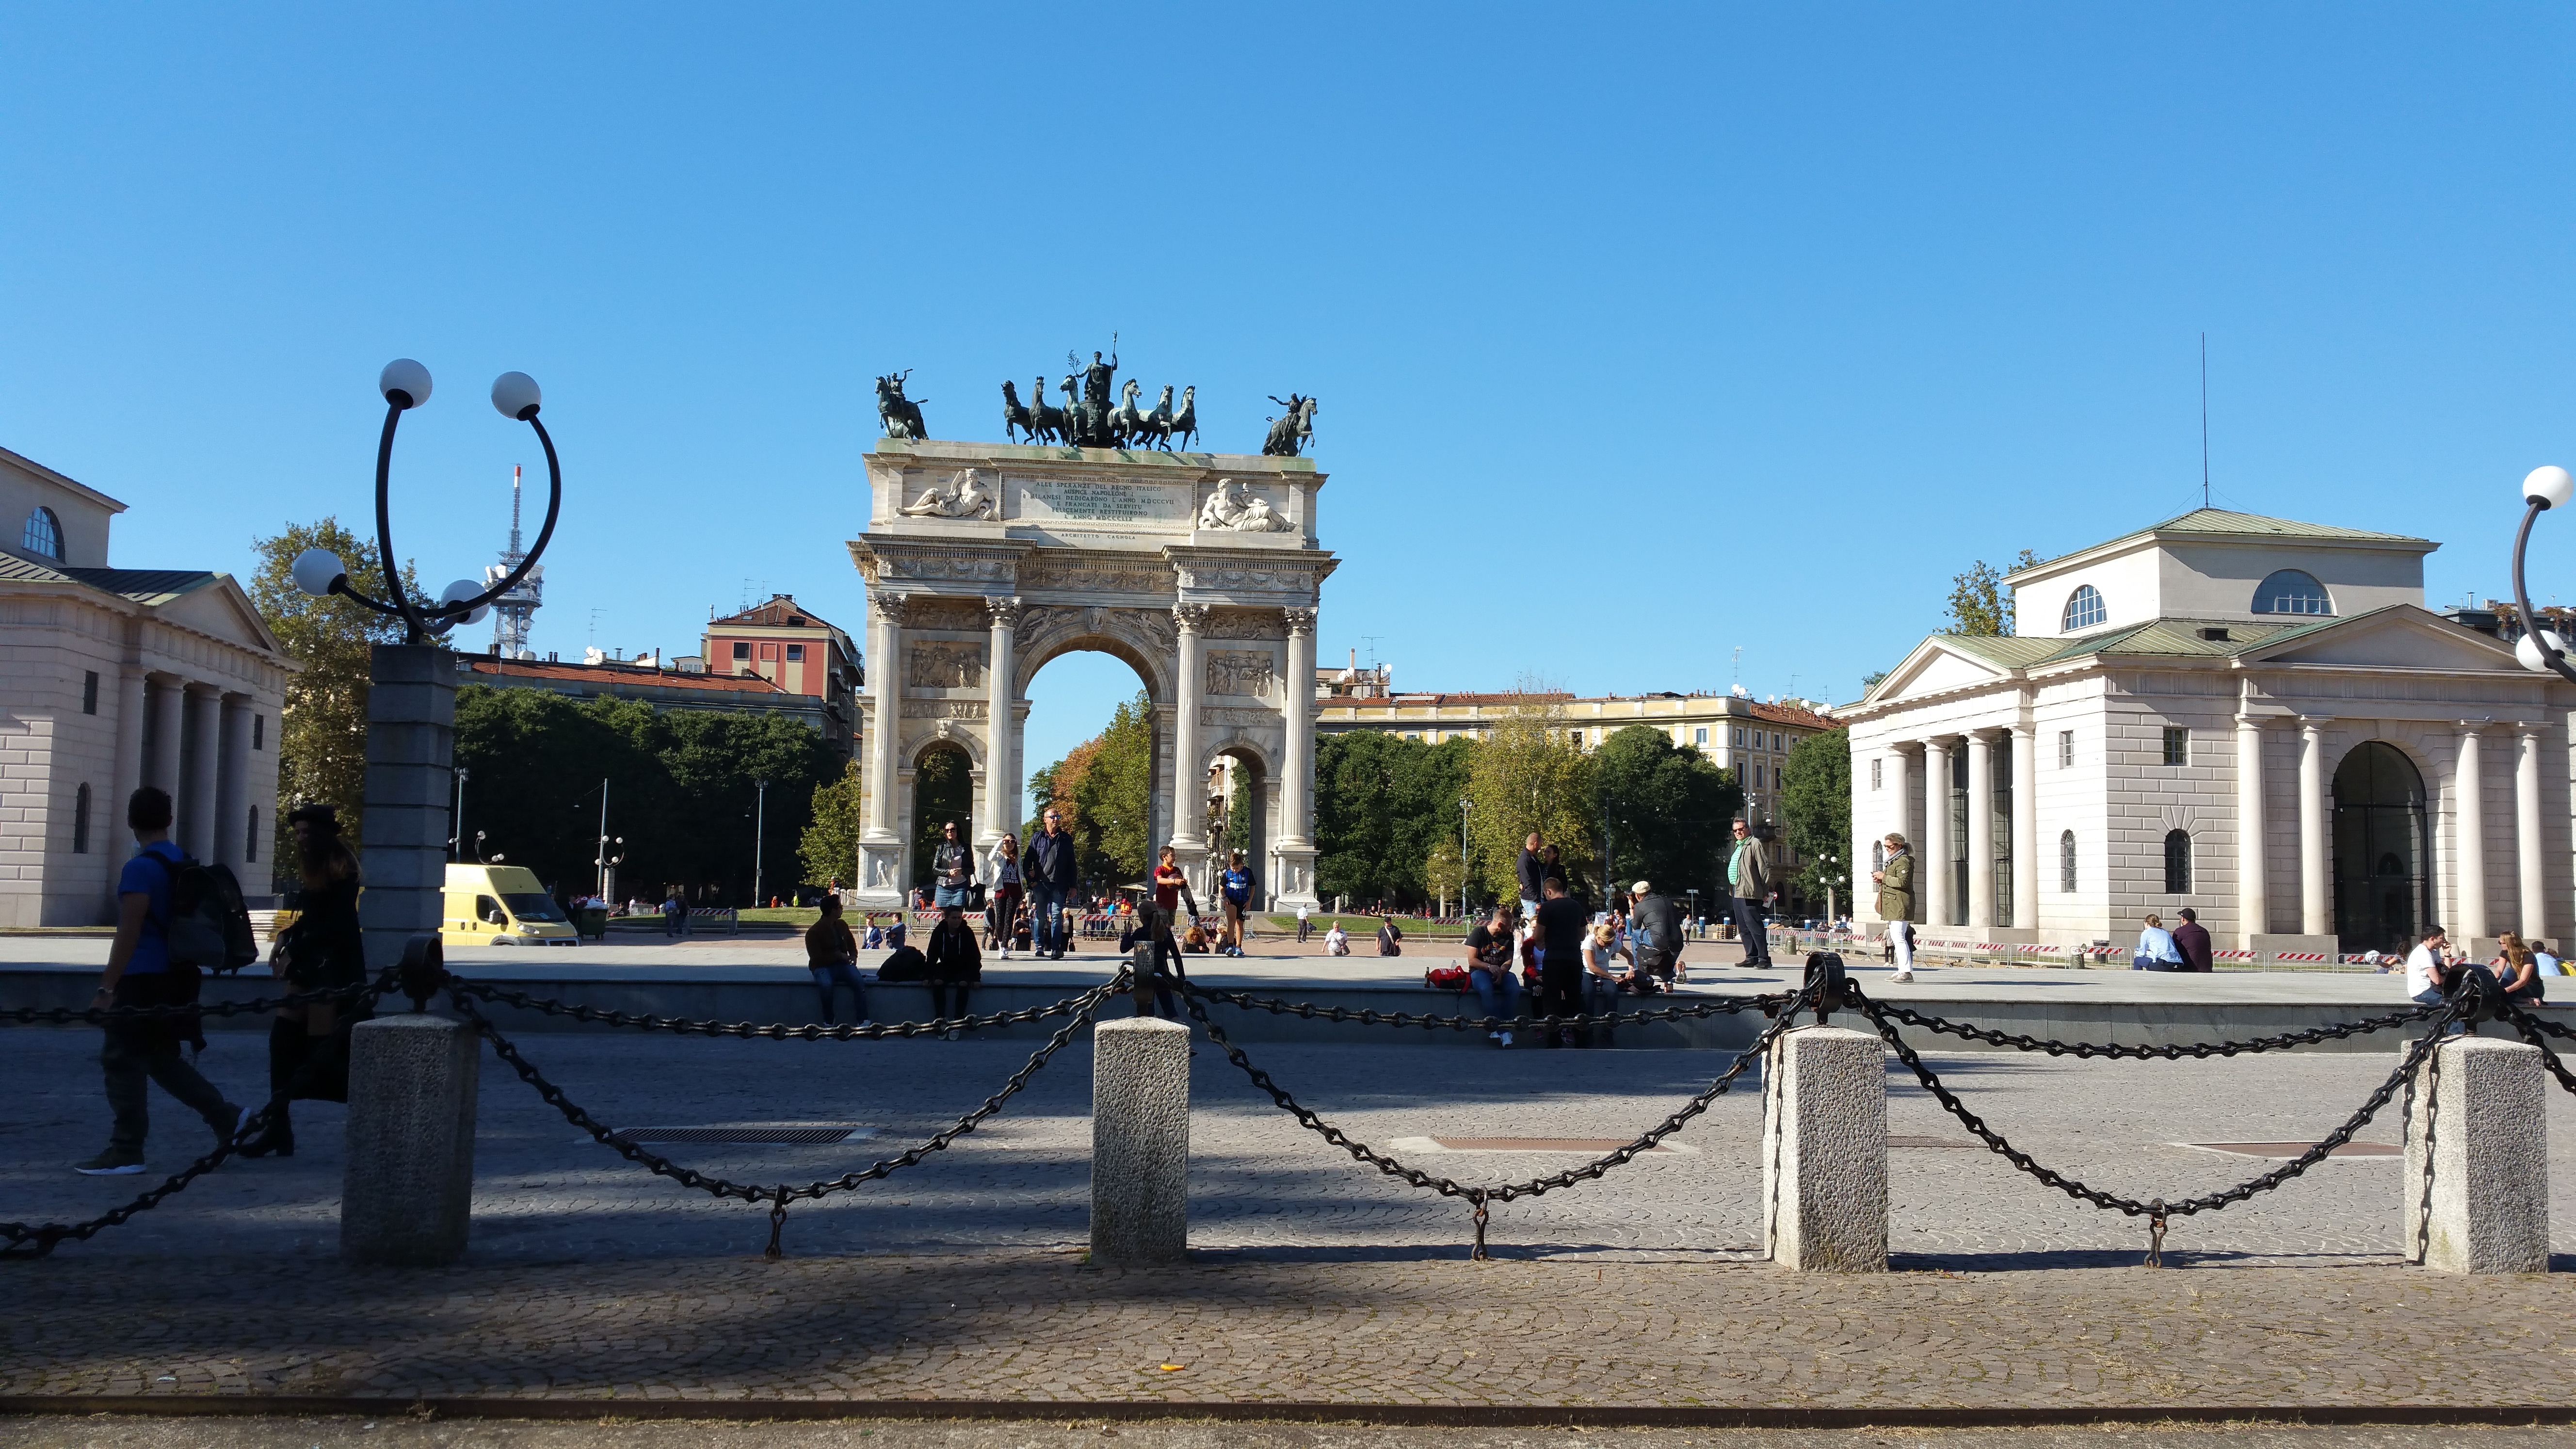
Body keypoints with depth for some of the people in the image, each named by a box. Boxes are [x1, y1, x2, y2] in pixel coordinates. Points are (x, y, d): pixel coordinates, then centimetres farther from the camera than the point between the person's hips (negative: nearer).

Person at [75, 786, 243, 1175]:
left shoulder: (139, 869, -14)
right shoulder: (185, 865, 11)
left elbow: (128, 934, -17)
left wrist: (106, 988, -15)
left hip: (144, 980, -8)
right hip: (177, 978, 8)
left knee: (123, 1062, 0)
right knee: (163, 1059, 19)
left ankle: (125, 1153, 3)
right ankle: (227, 1118, 15)